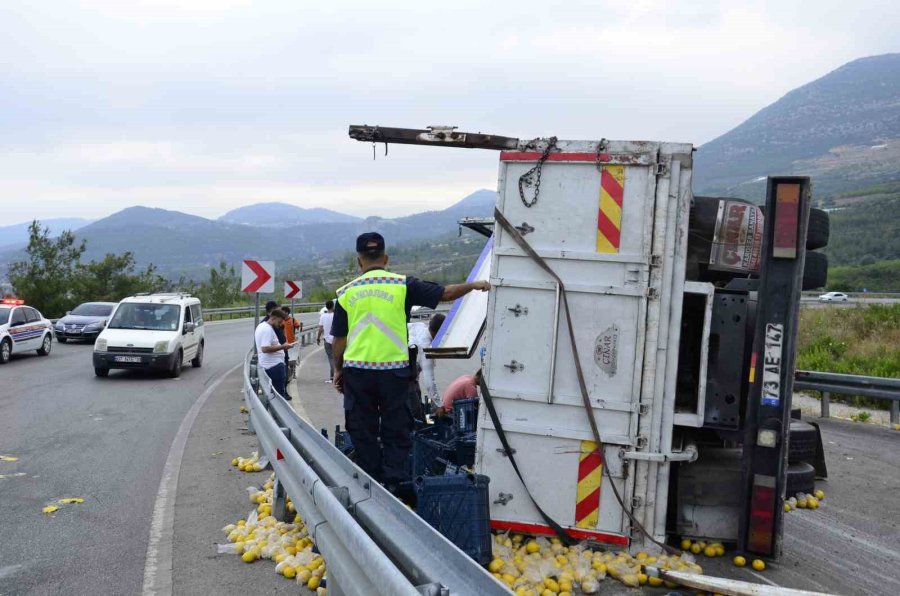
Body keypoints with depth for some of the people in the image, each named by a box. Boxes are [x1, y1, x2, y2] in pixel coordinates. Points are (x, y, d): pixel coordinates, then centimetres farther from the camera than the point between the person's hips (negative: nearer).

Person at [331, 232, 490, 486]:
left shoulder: (346, 292, 2)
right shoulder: (403, 285, -3)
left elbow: (339, 339, 5)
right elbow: (446, 294, -1)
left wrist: (338, 370, 19)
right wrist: (474, 285, 16)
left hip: (357, 371, 2)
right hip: (393, 370, -1)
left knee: (363, 432, 13)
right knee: (396, 432, 11)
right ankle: (394, 483, 11)